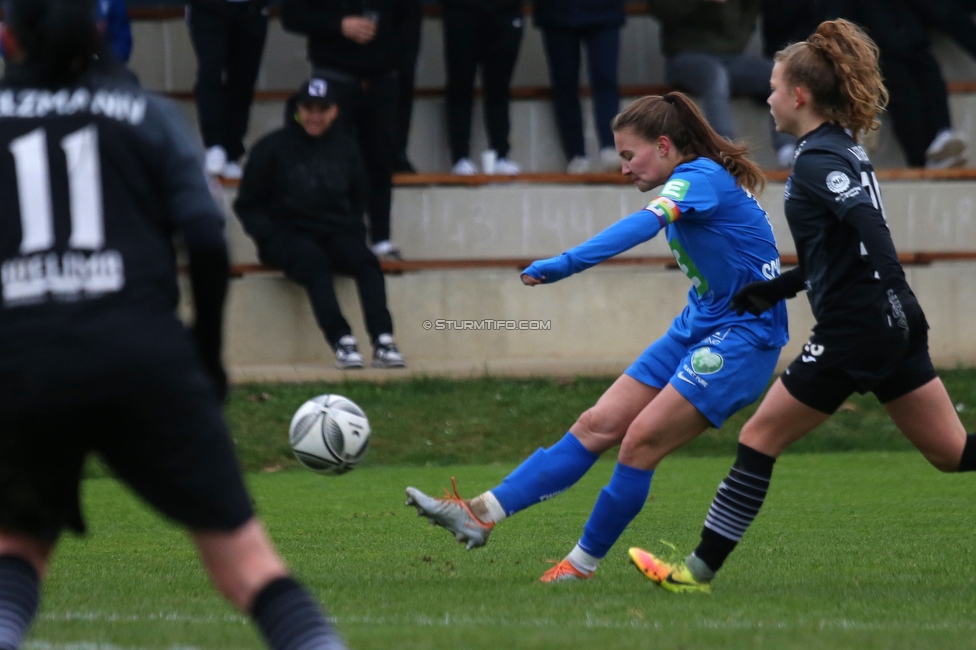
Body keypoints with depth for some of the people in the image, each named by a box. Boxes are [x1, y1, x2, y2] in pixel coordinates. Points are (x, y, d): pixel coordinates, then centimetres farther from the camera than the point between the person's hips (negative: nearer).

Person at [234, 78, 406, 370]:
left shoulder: (345, 147, 13)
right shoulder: (271, 148, 0)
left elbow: (357, 199, 24)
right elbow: (247, 205, 4)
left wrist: (355, 232, 7)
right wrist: (270, 236, -10)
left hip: (337, 233, 4)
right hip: (288, 234, -4)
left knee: (366, 261, -26)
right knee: (314, 263, -35)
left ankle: (383, 342, -36)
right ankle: (342, 341, -45)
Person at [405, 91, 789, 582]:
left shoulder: (701, 178, -17)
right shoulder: (689, 185, 13)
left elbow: (642, 225, -34)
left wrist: (566, 263, -45)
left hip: (742, 338, -9)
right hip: (697, 331, 9)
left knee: (641, 440, -15)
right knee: (598, 425, 0)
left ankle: (583, 563, -3)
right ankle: (482, 514, -7)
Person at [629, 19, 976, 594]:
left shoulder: (817, 161, -12)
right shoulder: (842, 149, 17)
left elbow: (870, 228, -27)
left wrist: (895, 298, -32)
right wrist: (770, 291, 25)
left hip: (854, 331, -9)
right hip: (894, 328, 9)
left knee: (759, 438, 2)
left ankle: (700, 570, 8)